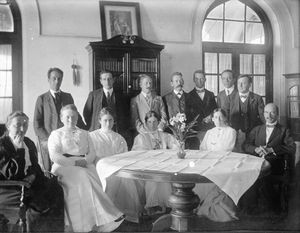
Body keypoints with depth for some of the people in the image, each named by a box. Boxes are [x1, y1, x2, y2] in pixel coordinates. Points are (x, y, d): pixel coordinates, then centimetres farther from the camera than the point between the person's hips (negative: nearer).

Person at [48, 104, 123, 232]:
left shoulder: (84, 134, 25)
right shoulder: (56, 134, 13)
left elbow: (92, 153, 14)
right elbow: (54, 156, -2)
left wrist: (85, 161, -9)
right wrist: (75, 162, -13)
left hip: (85, 166, 3)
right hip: (65, 166, -3)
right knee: (82, 177, -32)